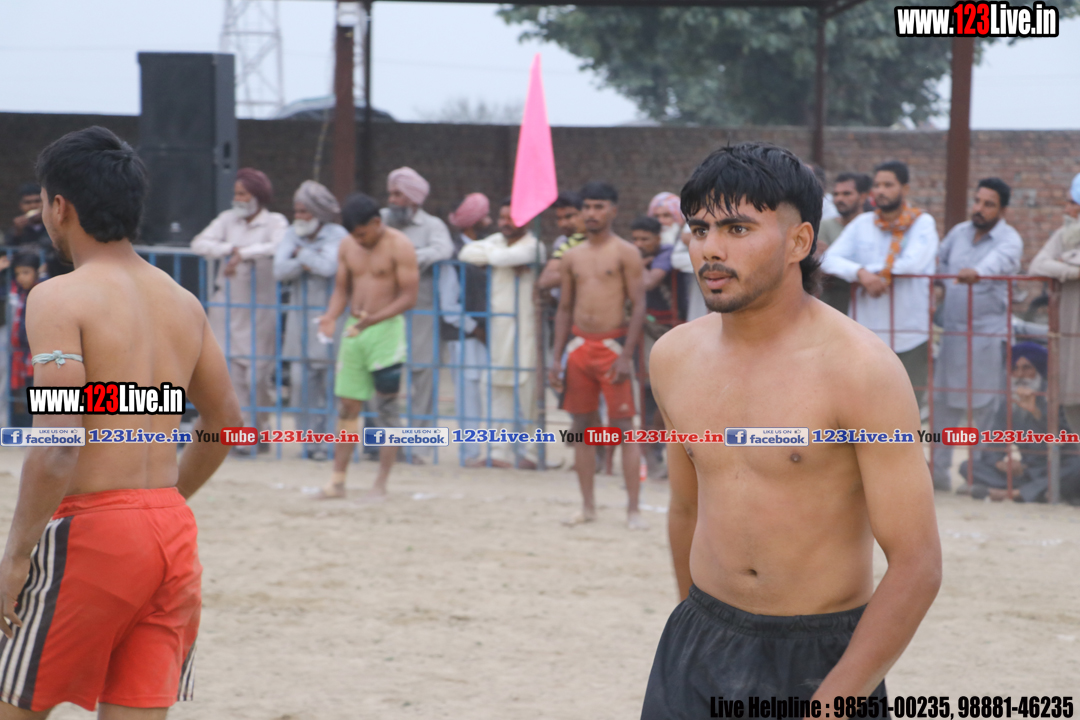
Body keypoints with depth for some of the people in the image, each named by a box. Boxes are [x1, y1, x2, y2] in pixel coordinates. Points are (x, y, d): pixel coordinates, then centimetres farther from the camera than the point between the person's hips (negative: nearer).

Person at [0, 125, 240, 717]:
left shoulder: (59, 299, -11)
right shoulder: (181, 302, 12)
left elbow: (58, 445, -19)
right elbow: (224, 422, 20)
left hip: (93, 529, -6)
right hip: (173, 532, 6)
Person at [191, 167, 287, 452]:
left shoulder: (274, 222, 1)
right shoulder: (227, 219, 12)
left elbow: (279, 247, -20)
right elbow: (199, 243, 0)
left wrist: (243, 254, -21)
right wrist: (230, 249, -13)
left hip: (261, 307, -3)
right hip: (228, 306, 3)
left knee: (258, 373, -5)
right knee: (232, 371, -4)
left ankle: (260, 432, 9)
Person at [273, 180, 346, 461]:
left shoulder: (337, 235, -3)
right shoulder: (292, 235, 9)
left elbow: (328, 266, -19)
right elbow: (279, 270, -3)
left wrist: (302, 254, -6)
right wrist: (306, 262, -15)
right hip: (300, 315, 4)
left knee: (329, 382, -6)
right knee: (300, 380, -1)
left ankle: (328, 443, 1)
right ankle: (309, 442, 6)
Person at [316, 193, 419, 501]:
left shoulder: (399, 247, -9)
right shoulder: (347, 246, 8)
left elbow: (408, 297, -12)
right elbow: (341, 288, 14)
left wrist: (375, 319, -24)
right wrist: (331, 317, -7)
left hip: (386, 329, -6)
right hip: (353, 329, 6)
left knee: (386, 408, -3)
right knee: (346, 405, 5)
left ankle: (381, 485, 1)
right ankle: (338, 481, 11)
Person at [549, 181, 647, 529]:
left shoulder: (625, 253, -4)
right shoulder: (573, 257, 12)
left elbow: (639, 305, -8)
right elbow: (565, 309, 16)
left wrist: (626, 356, -16)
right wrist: (557, 358, 9)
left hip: (613, 345, -5)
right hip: (579, 345, 5)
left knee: (624, 427, -7)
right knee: (582, 427, 7)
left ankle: (633, 509, -7)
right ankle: (588, 506, 15)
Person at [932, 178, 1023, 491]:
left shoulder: (1009, 239, -9)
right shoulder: (959, 233, 11)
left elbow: (1000, 260, -32)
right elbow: (937, 261, 28)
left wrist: (978, 271, -52)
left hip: (988, 335, -6)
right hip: (952, 332, 6)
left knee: (982, 407, -3)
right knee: (943, 403, 8)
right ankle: (938, 470, 16)